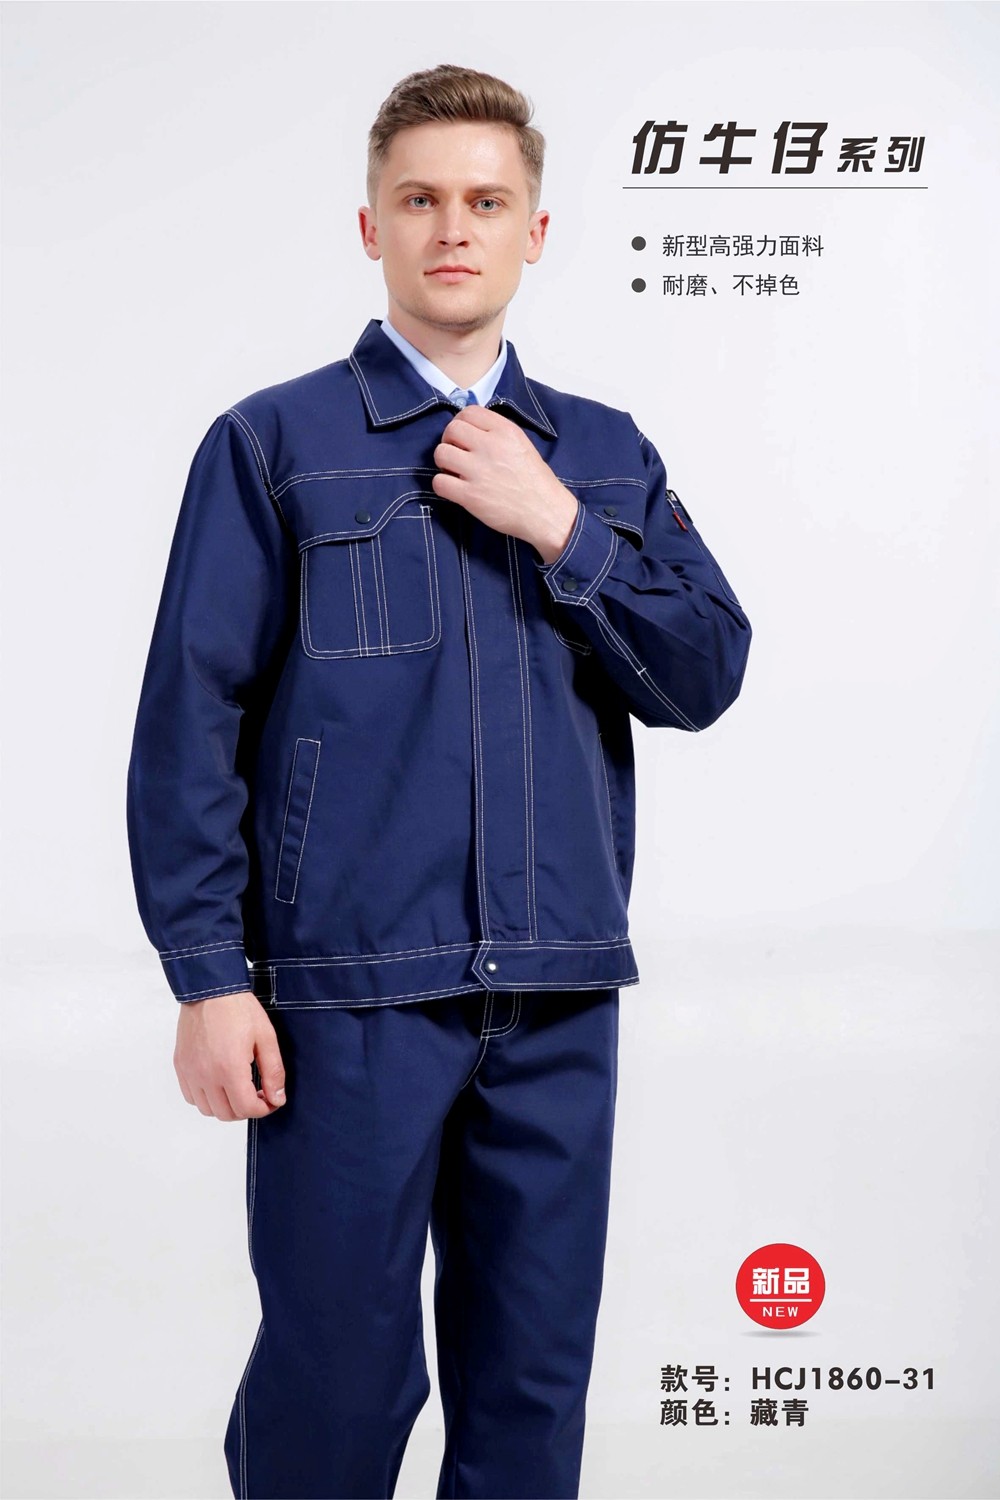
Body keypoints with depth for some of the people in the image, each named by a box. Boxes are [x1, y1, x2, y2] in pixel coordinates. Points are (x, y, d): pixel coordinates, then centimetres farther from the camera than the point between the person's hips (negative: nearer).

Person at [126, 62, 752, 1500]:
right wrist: (209, 976, -8)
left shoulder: (607, 455, 12)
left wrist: (558, 528, -7)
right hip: (350, 991, -3)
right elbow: (190, 723, -2)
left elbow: (706, 676, 5)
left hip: (562, 993, 4)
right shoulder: (274, 442, 1)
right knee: (338, 1371, 3)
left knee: (537, 1372, 12)